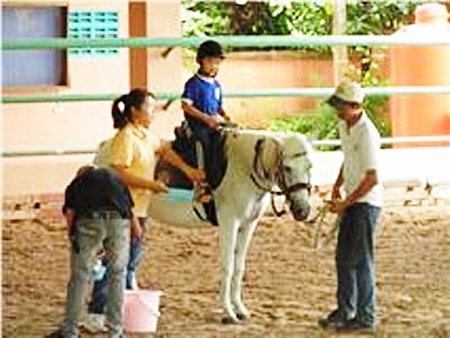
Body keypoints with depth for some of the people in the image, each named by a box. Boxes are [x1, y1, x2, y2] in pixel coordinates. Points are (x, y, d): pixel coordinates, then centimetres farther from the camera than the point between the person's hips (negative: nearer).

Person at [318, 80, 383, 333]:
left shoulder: (367, 134, -22)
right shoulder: (344, 127, 6)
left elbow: (372, 179, -23)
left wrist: (345, 203, -18)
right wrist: (337, 187, 10)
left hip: (366, 203, -9)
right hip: (352, 201, 9)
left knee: (361, 260, -4)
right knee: (344, 257, 15)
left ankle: (366, 317, 4)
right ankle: (346, 311, 27)